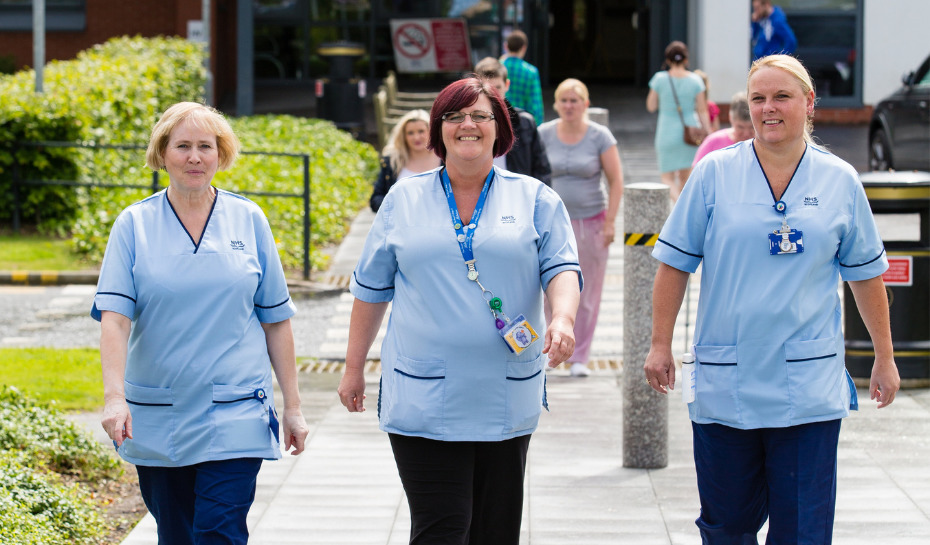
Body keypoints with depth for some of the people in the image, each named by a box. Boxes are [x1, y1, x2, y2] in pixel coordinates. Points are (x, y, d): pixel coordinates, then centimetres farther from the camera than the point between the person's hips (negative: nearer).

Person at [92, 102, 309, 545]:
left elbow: (275, 320, 7)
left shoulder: (248, 220, 3)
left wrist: (292, 405, 5)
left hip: (234, 416, -1)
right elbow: (113, 316, -9)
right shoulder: (134, 225, 0)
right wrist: (114, 395, -23)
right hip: (157, 420, 1)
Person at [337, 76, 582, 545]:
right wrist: (354, 369, 13)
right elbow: (371, 288, 14)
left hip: (506, 401, 1)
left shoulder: (534, 199, 8)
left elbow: (562, 267, -1)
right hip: (424, 399, -1)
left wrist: (563, 317, -23)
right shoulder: (405, 199, 9)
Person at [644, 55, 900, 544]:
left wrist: (884, 358, 15)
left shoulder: (841, 182, 3)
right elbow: (675, 264, 4)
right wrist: (661, 345, 2)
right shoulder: (715, 173, 0)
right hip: (724, 383, 0)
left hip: (808, 387, 0)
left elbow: (865, 275, 11)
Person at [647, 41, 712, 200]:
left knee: (668, 178, 2)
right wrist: (708, 134, 2)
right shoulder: (695, 80, -3)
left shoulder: (660, 79, -8)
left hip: (667, 133, -2)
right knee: (684, 177, 16)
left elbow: (651, 106, 0)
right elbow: (702, 111, -3)